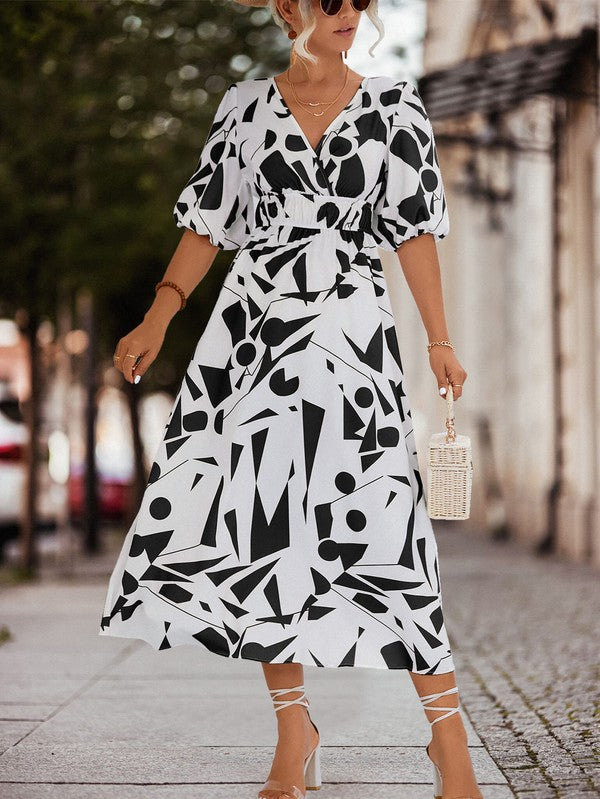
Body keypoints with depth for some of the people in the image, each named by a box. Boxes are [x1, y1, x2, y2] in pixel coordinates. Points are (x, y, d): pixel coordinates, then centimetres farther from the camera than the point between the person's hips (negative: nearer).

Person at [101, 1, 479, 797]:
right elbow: (208, 225, 8)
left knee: (377, 522, -10)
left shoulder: (393, 106, 4)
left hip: (351, 338, -2)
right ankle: (294, 732, 17)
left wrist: (440, 341, 0)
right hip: (252, 328, 2)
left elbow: (415, 230, 4)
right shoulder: (246, 107, 7)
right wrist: (157, 321, -1)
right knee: (258, 520, 3)